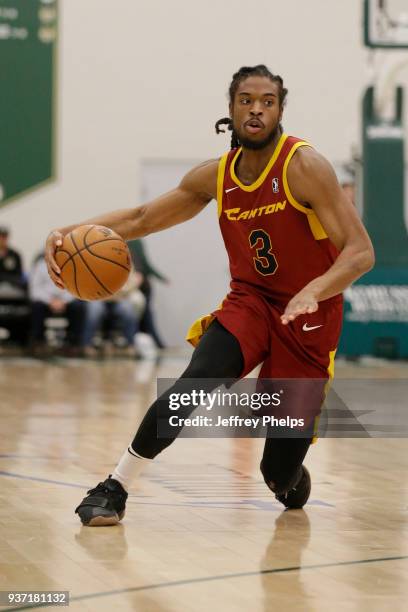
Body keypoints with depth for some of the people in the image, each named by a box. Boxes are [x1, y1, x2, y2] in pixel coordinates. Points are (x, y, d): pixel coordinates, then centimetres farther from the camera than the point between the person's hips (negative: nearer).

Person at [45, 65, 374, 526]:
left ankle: (287, 472, 36)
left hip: (307, 315, -3)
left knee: (282, 479, -2)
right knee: (194, 382, -28)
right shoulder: (216, 176, -1)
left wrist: (314, 290, -41)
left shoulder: (304, 167, -17)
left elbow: (360, 251, -22)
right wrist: (71, 232, -8)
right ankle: (115, 487, -17)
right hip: (249, 299, 3)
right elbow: (142, 219, 8)